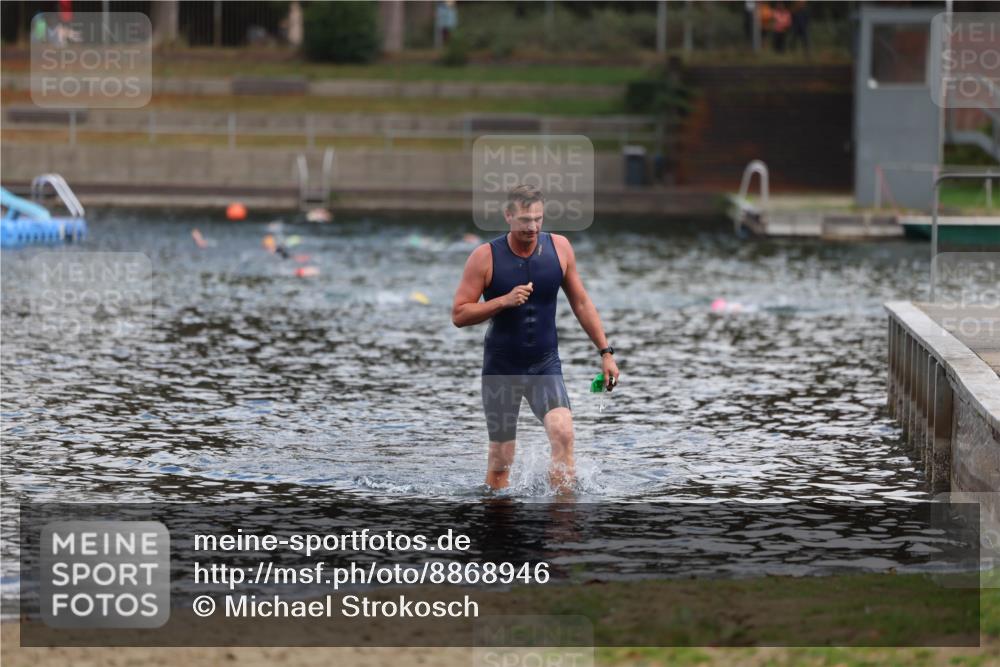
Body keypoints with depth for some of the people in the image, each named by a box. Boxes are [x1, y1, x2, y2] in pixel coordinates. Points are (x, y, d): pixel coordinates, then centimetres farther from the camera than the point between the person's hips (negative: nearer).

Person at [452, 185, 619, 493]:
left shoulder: (559, 248, -2)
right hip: (501, 367, -1)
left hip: (545, 364, 1)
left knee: (563, 433, -24)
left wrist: (605, 352, 7)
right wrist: (504, 301, -23)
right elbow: (459, 314, -9)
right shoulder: (485, 257, -10)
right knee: (500, 458, 3)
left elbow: (581, 303, 9)